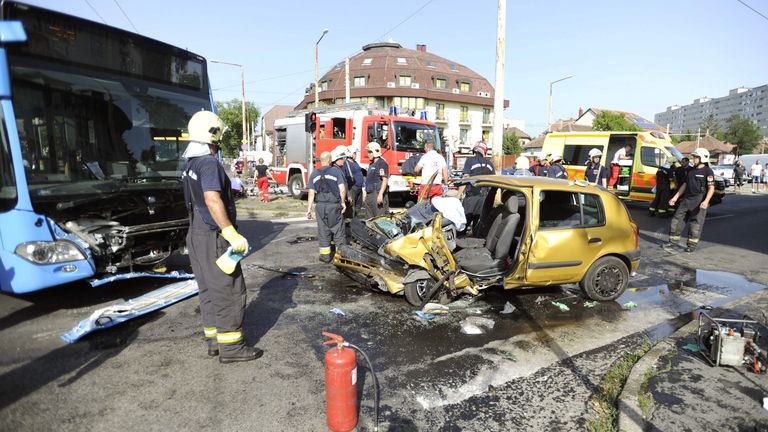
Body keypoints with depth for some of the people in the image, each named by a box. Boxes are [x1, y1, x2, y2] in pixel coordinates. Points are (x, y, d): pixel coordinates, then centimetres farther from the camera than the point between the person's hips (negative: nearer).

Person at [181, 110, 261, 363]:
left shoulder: (191, 164, 15)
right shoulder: (209, 163, -17)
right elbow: (213, 201, -28)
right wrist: (233, 235, -28)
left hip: (197, 235, 10)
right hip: (213, 238, -10)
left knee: (209, 290, 15)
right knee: (229, 290, -3)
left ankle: (214, 339, 25)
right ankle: (230, 346, 4)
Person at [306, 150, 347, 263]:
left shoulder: (314, 174, 6)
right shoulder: (336, 171, -3)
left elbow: (311, 193, 1)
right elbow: (342, 189, -10)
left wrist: (309, 209, 5)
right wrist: (343, 202, 3)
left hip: (320, 206, 3)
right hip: (334, 205, -3)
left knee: (323, 230, 10)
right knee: (338, 229, 7)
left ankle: (325, 255, 15)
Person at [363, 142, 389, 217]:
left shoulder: (382, 163, -10)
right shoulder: (371, 164, 19)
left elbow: (385, 180, -18)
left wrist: (380, 194, -25)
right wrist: (365, 193, 22)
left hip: (377, 194, -10)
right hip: (370, 195, 10)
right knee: (370, 218, 14)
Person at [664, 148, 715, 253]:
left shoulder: (708, 171, -7)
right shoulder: (691, 170, 14)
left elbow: (711, 188, -12)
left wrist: (706, 201, -25)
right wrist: (675, 197, 15)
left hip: (699, 202, -7)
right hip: (686, 199, 7)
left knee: (696, 223, 1)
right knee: (677, 219, 4)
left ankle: (692, 245, 11)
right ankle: (673, 242, 11)